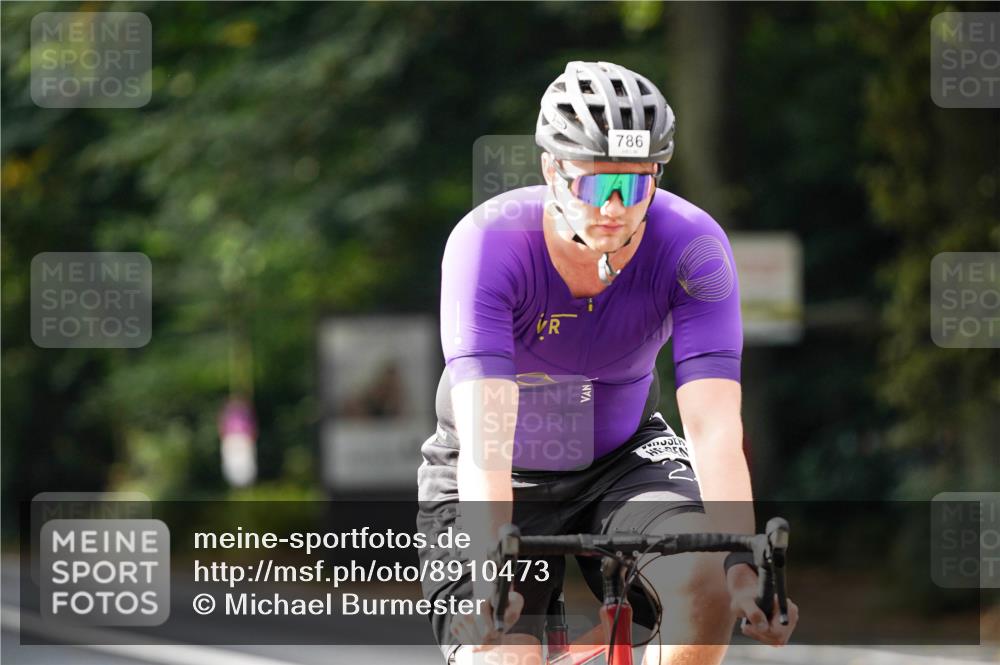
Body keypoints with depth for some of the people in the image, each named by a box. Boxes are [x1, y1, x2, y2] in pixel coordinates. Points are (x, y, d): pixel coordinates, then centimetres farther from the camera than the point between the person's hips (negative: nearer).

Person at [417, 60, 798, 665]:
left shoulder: (692, 247, -23)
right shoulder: (489, 243, -29)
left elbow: (715, 428, -31)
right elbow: (485, 435, -38)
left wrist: (742, 566, -47)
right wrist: (488, 582, -52)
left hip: (621, 461, 1)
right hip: (505, 482, -1)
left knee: (707, 581, -28)